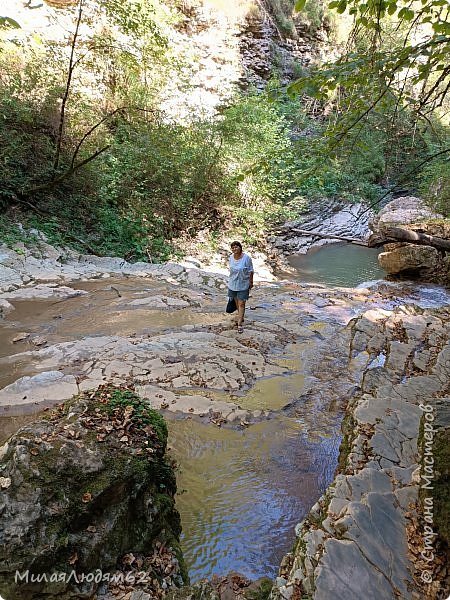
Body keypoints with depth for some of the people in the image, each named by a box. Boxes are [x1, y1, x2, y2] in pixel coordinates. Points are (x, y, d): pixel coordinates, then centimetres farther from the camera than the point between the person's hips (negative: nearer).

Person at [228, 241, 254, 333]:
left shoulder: (246, 258, -17)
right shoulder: (231, 257, -1)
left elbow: (250, 271, -10)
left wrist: (251, 282, -6)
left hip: (243, 285, -5)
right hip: (233, 283, 5)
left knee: (241, 304, -4)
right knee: (237, 302, 19)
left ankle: (239, 324, -1)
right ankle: (241, 317, 39)